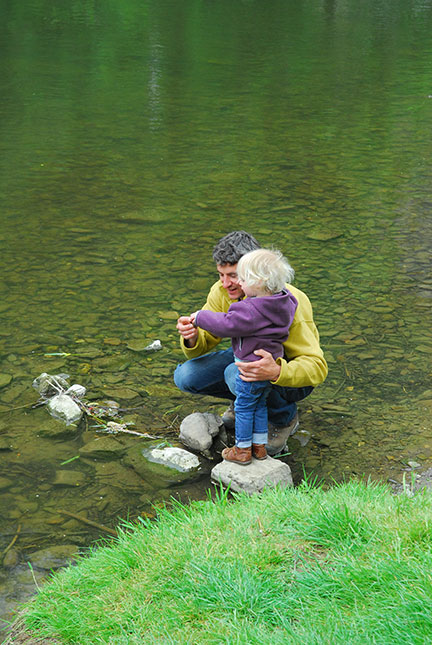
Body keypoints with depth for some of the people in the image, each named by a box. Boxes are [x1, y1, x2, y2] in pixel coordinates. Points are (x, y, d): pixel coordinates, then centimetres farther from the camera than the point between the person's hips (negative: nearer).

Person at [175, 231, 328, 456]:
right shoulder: (221, 292, -15)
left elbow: (317, 368, -34)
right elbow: (205, 342, -10)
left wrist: (275, 372, -55)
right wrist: (192, 337, -36)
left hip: (290, 373, -6)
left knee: (237, 375, -36)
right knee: (185, 376, -14)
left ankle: (285, 417, -5)